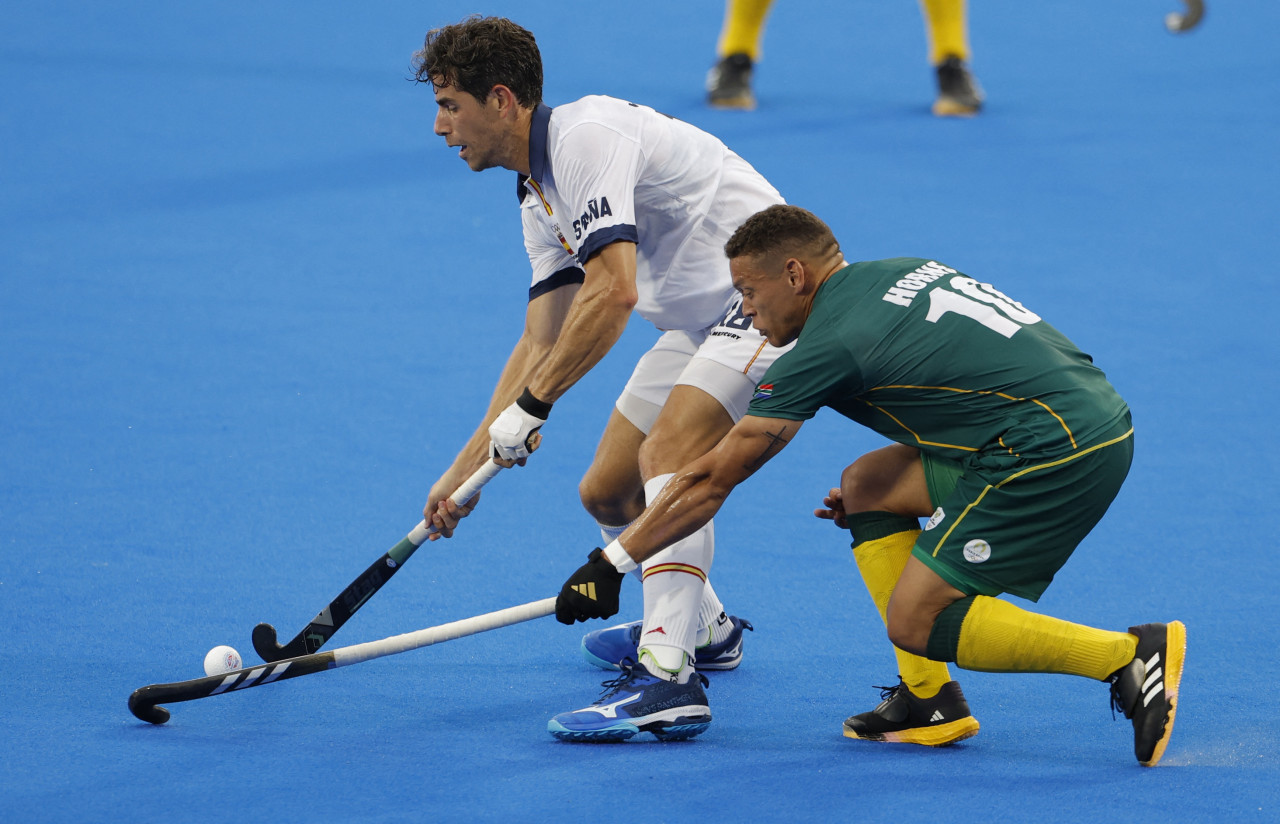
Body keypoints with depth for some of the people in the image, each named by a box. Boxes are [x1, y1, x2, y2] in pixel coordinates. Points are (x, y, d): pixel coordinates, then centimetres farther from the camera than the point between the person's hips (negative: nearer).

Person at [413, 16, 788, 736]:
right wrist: (467, 468, 13)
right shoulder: (540, 195, 12)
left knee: (664, 456, -27)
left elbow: (612, 294, -29)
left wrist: (530, 407, -23)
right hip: (700, 320, 10)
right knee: (606, 492, 11)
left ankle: (670, 678, -35)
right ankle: (703, 629, 36)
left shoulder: (588, 136, -20)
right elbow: (543, 342, 16)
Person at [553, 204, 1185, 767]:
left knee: (916, 622, -6)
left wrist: (610, 565, 4)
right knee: (865, 485, 16)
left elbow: (711, 479, -3)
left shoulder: (827, 346, -7)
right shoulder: (903, 272, 18)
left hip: (1062, 450, -10)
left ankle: (1132, 655, -12)